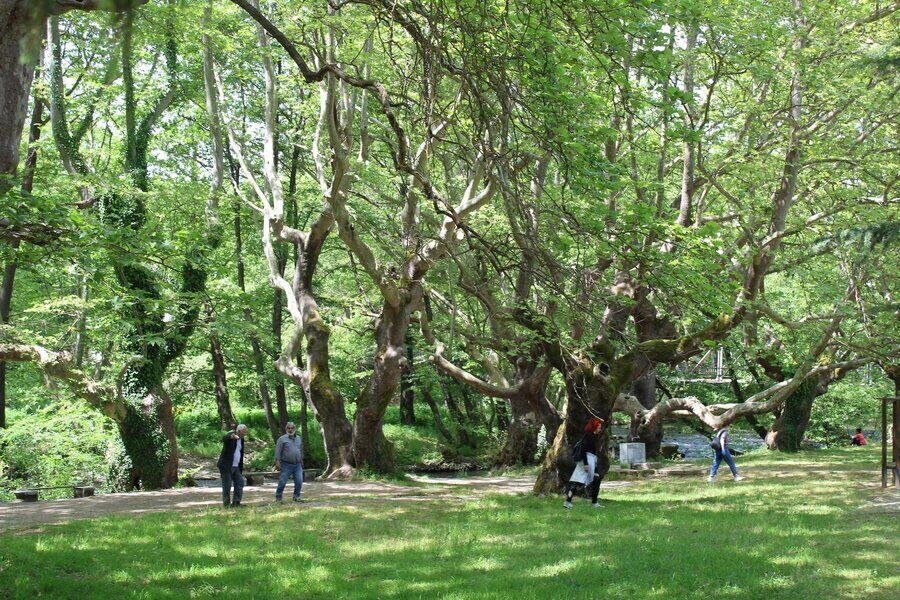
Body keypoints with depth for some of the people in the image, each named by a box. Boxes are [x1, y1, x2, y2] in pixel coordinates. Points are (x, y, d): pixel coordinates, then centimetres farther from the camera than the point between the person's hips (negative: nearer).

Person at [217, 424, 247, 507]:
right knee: (227, 485, -3)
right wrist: (231, 437, -60)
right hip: (226, 466, -8)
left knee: (240, 482, 4)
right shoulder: (230, 435, -12)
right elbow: (224, 438, -37)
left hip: (236, 466, 8)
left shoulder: (241, 439, 13)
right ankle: (227, 503, 6)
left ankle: (236, 502, 9)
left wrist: (241, 468, 19)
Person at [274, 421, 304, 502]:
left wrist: (301, 461, 24)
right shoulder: (282, 439, -1)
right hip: (286, 465, -4)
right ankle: (278, 498, 8)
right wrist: (277, 462, -13)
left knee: (299, 482, -2)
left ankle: (296, 497, 12)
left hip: (297, 465, 4)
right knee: (282, 482, -4)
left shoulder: (298, 439, 16)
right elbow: (278, 452, -5)